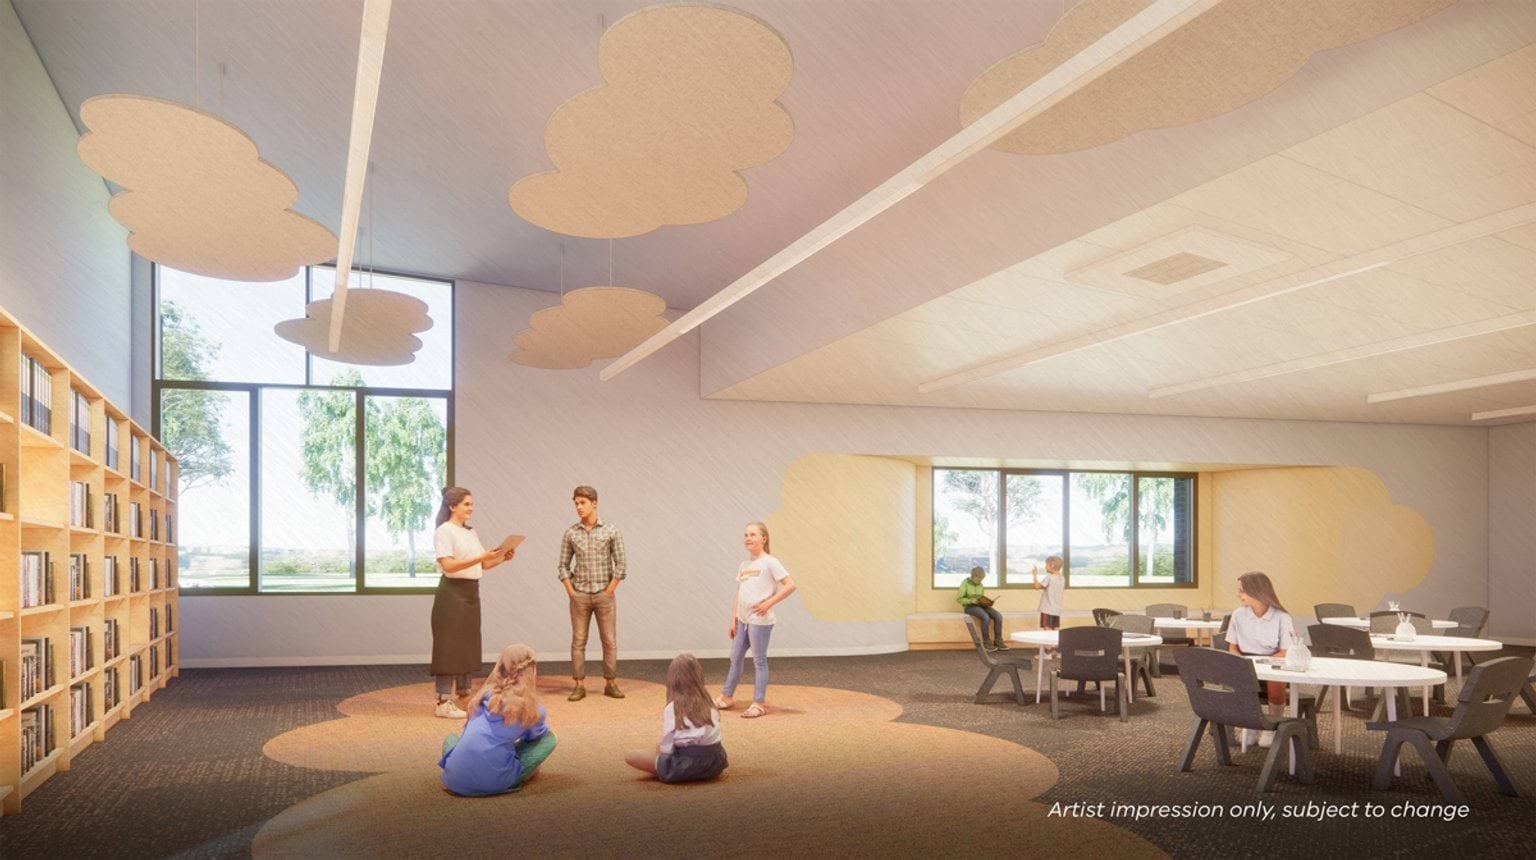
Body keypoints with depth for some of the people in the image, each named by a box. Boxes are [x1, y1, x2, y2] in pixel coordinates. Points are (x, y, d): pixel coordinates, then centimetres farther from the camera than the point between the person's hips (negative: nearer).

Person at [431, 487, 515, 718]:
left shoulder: (471, 533, 15)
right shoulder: (444, 532, -9)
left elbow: (484, 565, 15)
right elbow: (448, 565, -20)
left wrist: (502, 558, -4)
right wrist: (481, 557, -26)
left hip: (471, 592, 8)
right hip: (452, 592, -8)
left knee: (467, 645, 11)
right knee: (449, 645, -6)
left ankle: (463, 695, 19)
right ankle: (443, 702, -3)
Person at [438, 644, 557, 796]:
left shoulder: (486, 694, 12)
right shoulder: (532, 709, 2)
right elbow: (538, 733, 24)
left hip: (457, 779, 4)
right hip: (494, 783, -4)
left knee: (451, 738, 38)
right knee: (548, 738, 12)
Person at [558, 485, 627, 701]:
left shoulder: (611, 531, -2)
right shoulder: (571, 533, 2)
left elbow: (620, 564, -2)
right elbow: (564, 565, 6)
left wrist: (609, 591, -7)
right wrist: (571, 592, -3)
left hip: (604, 595, -1)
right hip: (579, 596, 1)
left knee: (610, 641, 3)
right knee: (578, 641, 4)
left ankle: (611, 683, 13)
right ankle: (580, 685, 11)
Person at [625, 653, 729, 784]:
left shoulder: (672, 708, -6)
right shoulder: (709, 705, 8)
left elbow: (667, 749, -10)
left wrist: (659, 748, 12)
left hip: (686, 765, -5)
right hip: (714, 764, 5)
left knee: (631, 757, 1)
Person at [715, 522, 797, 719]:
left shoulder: (770, 562, -8)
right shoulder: (744, 565, 14)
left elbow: (790, 585, -15)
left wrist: (768, 603, -16)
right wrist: (733, 620, 11)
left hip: (760, 620, -7)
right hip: (742, 619, 7)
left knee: (759, 661, 0)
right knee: (735, 658, 14)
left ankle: (758, 704, 7)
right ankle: (726, 697, 27)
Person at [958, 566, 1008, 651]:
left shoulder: (981, 585, 13)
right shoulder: (965, 584, -5)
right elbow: (959, 599, -8)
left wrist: (987, 602, -2)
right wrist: (971, 600, -22)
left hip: (981, 606, 6)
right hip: (970, 606, -6)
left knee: (998, 616, -19)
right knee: (985, 617, -35)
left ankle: (998, 641, -14)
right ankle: (986, 642, -25)